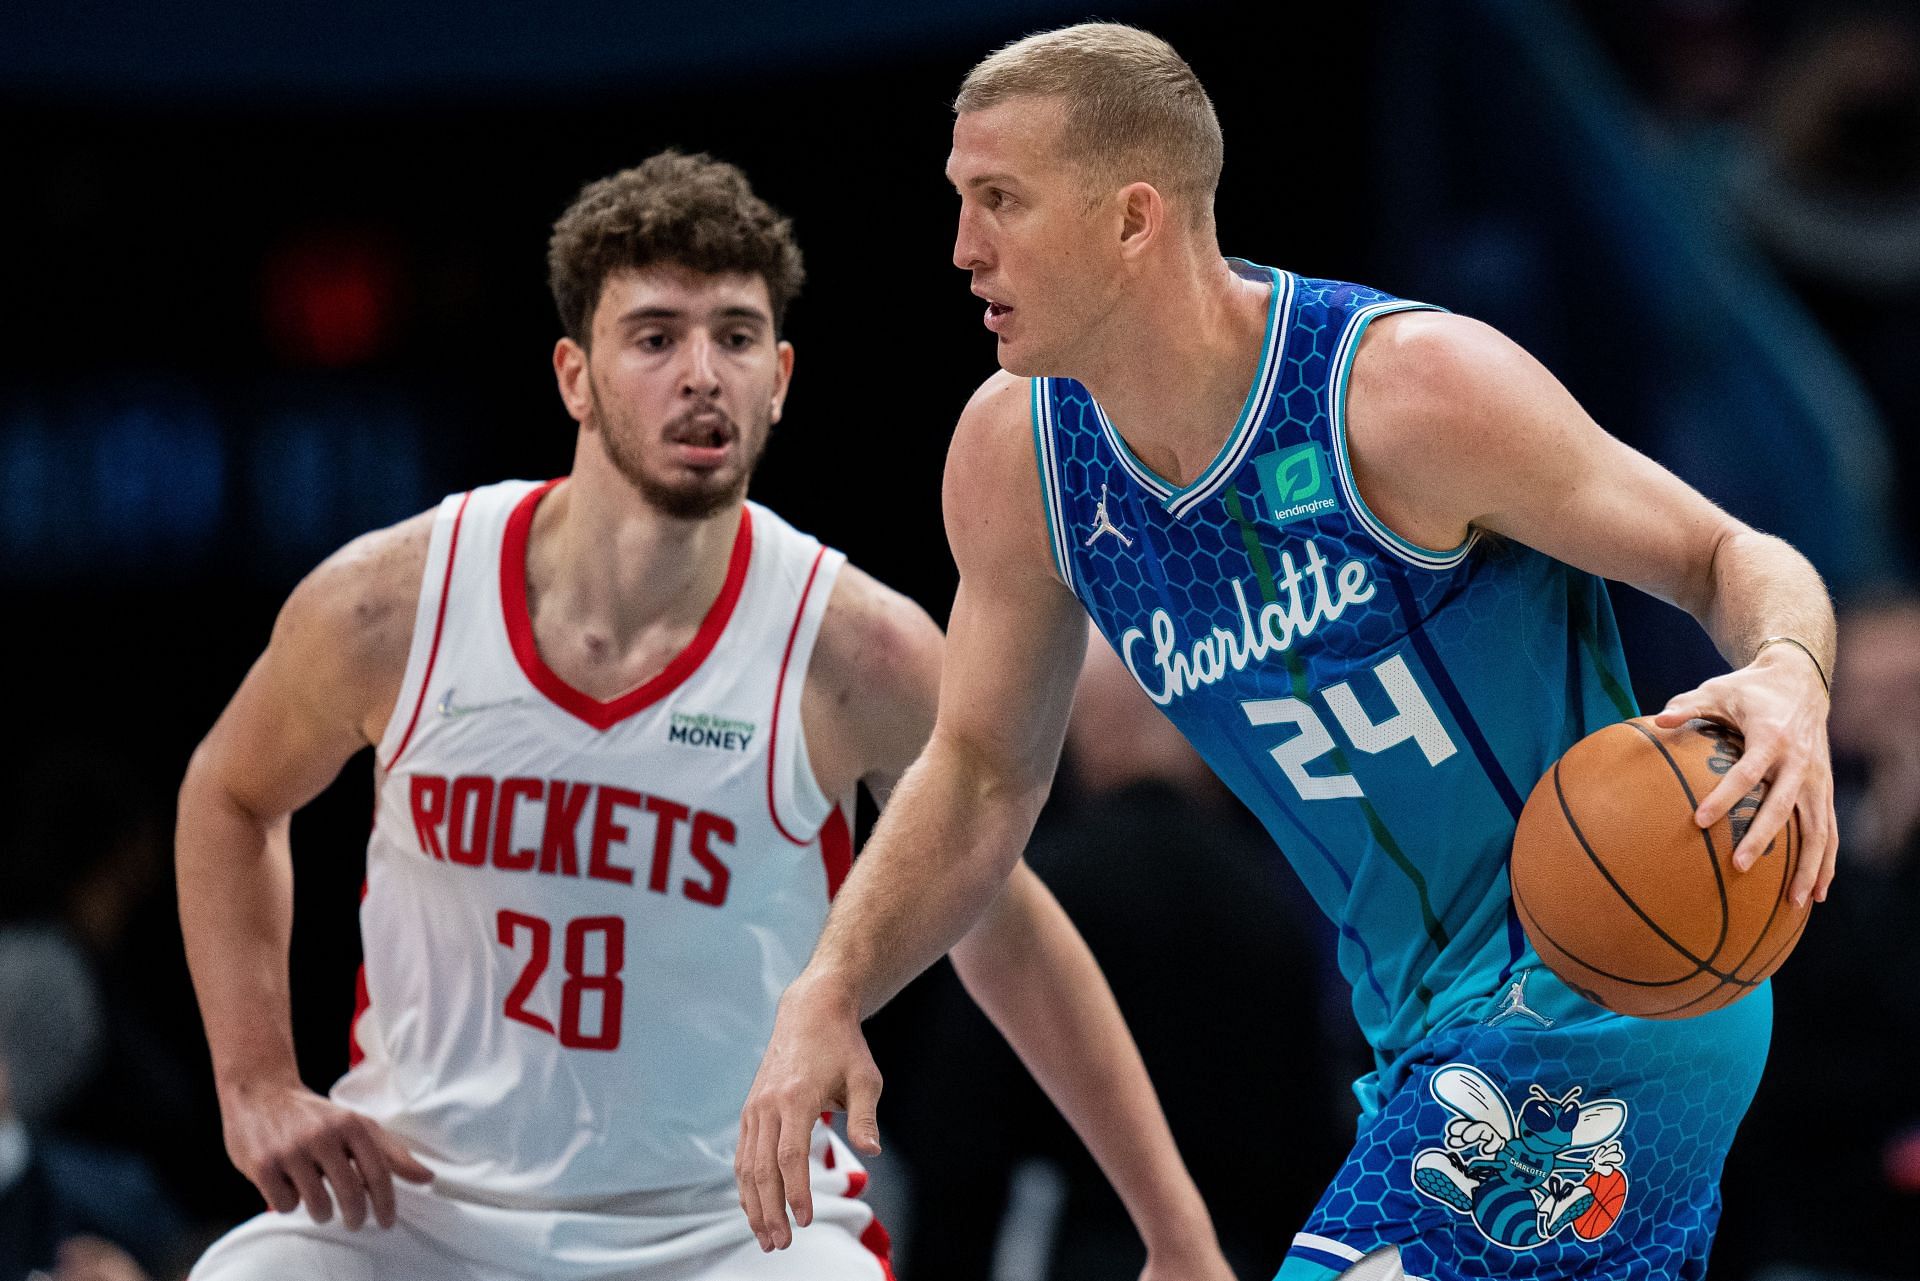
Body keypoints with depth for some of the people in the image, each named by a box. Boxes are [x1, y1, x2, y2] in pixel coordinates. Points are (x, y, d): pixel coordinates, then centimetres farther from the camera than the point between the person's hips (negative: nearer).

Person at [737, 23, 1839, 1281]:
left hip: (1597, 1000, -8)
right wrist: (825, 1000, -1)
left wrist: (1789, 683, -33)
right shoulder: (1015, 455, 0)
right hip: (1441, 1038, 8)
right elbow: (982, 775, 12)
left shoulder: (1410, 388, -20)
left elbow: (1732, 559, -10)